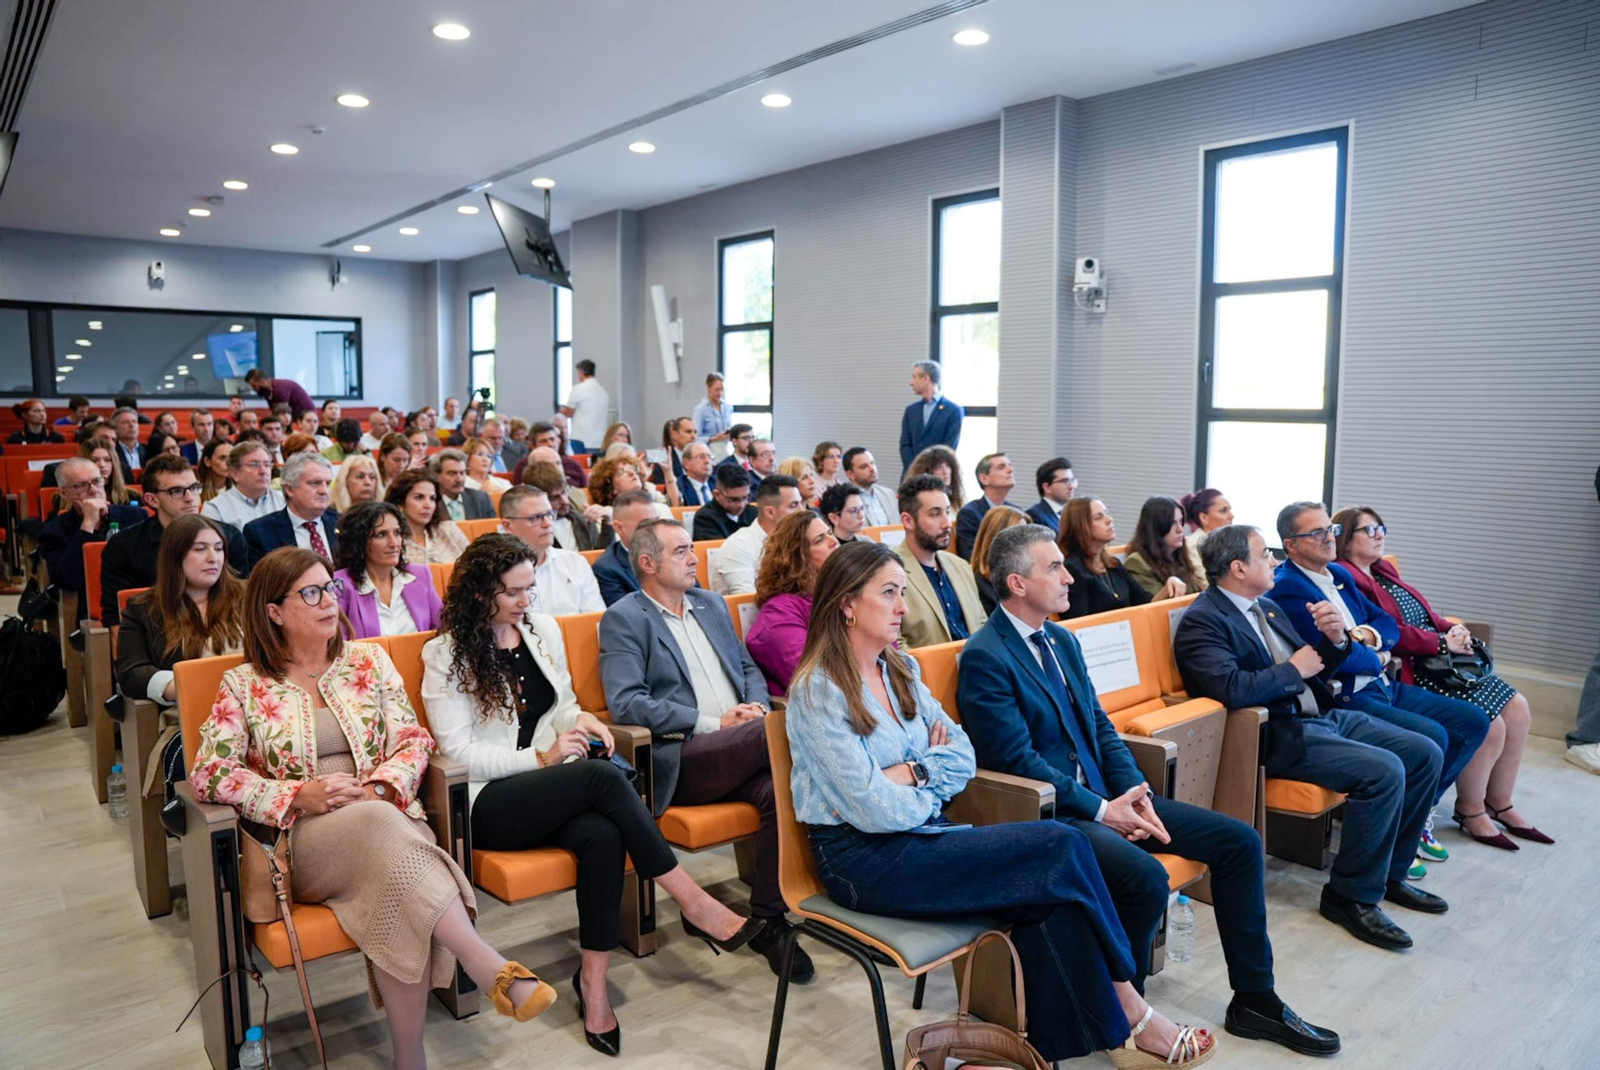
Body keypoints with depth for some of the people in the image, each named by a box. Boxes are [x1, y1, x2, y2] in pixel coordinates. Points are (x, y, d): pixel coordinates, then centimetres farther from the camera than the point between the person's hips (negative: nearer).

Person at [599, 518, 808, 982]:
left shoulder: (712, 604, 23)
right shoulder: (623, 620, 2)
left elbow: (749, 668, 27)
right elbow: (626, 703, -10)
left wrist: (756, 707, 2)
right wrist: (713, 723, -15)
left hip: (742, 749, 6)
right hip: (680, 761, -5)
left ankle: (768, 921, -14)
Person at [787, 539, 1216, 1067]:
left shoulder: (900, 669, 9)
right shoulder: (817, 692, -14)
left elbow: (964, 756, 6)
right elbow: (875, 810, -18)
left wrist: (914, 772, -12)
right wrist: (933, 787, -2)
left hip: (922, 832, 7)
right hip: (863, 860, -7)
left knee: (1048, 894, -21)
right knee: (1061, 846, -17)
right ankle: (1127, 1013, 0)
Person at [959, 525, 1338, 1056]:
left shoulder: (1063, 640, 12)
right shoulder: (985, 657, -15)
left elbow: (1101, 725, 13)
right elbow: (1017, 759, -19)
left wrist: (1136, 793, -3)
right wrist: (1100, 811, -17)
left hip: (1107, 796, 9)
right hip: (1049, 812, -9)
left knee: (1239, 840, 2)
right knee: (1145, 876, -32)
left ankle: (1253, 999, 14)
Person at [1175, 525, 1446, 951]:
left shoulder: (1267, 607, 15)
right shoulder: (1202, 621, -14)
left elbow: (1313, 666, 20)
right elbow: (1232, 688, -29)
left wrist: (1335, 641, -2)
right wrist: (1294, 669, -14)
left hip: (1325, 716, 10)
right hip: (1279, 735, -10)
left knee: (1425, 755, 4)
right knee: (1384, 770, -25)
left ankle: (1389, 873, 17)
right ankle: (1351, 896, -9)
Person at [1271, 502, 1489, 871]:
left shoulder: (1339, 574, 15)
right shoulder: (1288, 589, -15)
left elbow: (1389, 624, 17)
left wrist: (1372, 635, -6)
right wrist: (1375, 658, -2)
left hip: (1382, 686, 10)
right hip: (1345, 697, -10)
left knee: (1474, 721, 6)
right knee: (1432, 736, -26)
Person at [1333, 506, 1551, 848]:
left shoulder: (1385, 571, 19)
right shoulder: (1346, 578, -13)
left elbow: (1425, 613, 21)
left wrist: (1453, 630, 1)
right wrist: (1442, 642, -17)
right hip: (1407, 671, -10)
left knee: (1518, 710, 4)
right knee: (1488, 724, -19)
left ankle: (1500, 804, 17)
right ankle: (1470, 810, 4)